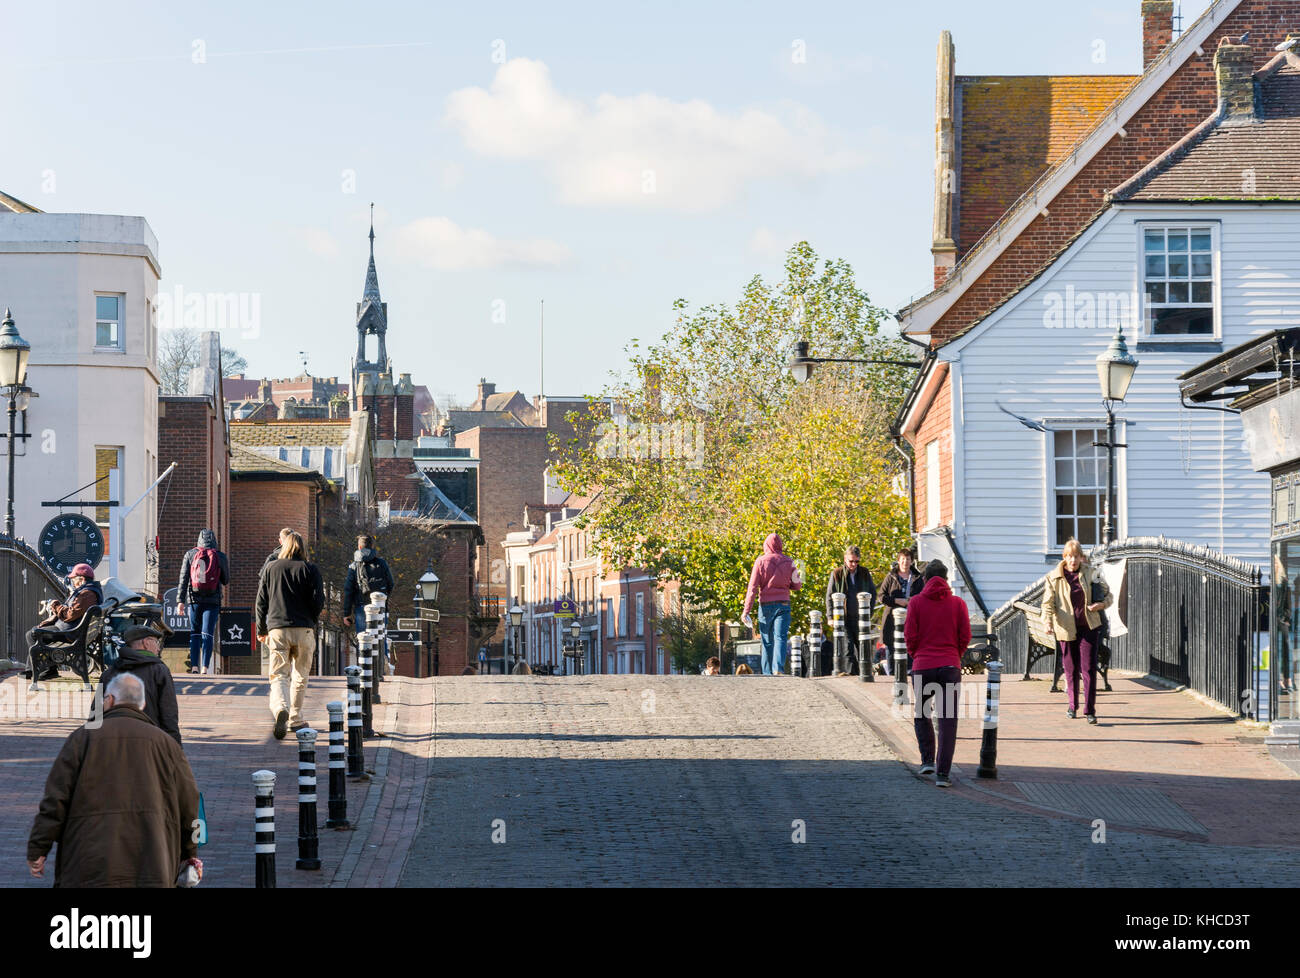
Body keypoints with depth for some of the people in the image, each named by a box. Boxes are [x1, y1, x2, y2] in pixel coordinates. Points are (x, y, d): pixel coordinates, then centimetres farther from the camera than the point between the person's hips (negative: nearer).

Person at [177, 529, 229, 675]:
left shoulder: (190, 554, 3)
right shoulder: (220, 557, 1)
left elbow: (183, 579, 0)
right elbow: (226, 580, 9)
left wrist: (180, 601, -1)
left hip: (194, 599, 1)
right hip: (212, 600, -1)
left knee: (194, 634, 8)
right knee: (207, 634, -3)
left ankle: (194, 666, 1)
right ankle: (205, 668, -11)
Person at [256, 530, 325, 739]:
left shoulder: (270, 568, 7)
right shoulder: (310, 570, 1)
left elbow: (261, 602, 9)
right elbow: (318, 601, -4)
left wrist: (262, 630, 18)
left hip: (277, 629, 0)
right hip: (304, 630, 0)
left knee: (278, 675, -3)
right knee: (301, 677, 15)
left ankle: (280, 709, -30)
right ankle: (296, 719, 20)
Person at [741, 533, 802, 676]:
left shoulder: (761, 561, -3)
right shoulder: (789, 562, 2)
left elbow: (752, 588, -5)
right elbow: (797, 585, 9)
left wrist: (746, 610, -5)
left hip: (766, 605, 0)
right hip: (783, 605, 1)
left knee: (767, 641, 7)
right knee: (780, 638, -6)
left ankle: (767, 672, 8)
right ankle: (778, 668, -25)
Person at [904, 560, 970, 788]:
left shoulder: (915, 602, 1)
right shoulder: (958, 603, 3)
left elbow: (910, 635, -5)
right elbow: (966, 636, -1)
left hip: (922, 667, 0)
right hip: (950, 667, 0)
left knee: (922, 714, 22)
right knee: (947, 721, 0)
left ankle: (928, 760, 11)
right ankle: (943, 773, -7)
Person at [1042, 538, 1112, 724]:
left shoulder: (1090, 573, 3)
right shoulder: (1054, 578, -1)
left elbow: (1108, 595, 12)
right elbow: (1048, 602, -3)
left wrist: (1102, 604, -10)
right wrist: (1048, 620, -21)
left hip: (1088, 627, 0)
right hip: (1066, 629, 0)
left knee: (1089, 668, -7)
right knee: (1071, 669, 9)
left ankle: (1090, 710, -5)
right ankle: (1073, 706, 28)